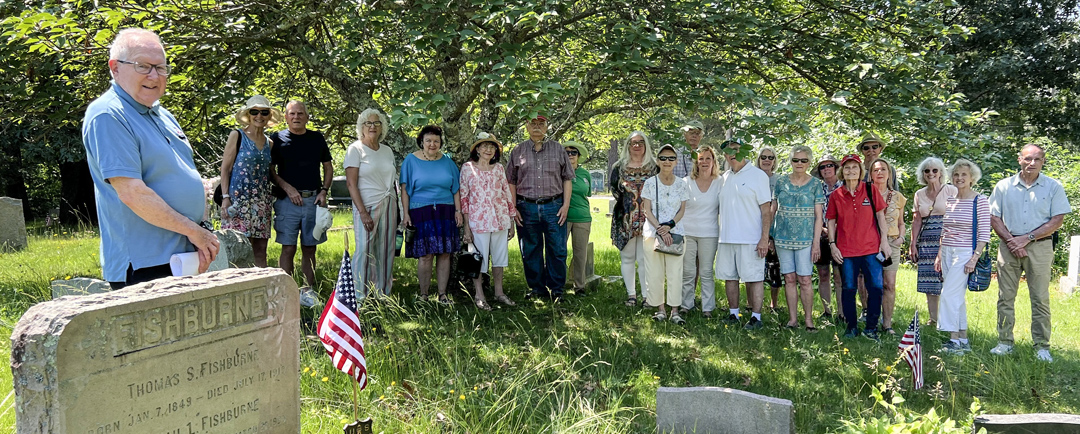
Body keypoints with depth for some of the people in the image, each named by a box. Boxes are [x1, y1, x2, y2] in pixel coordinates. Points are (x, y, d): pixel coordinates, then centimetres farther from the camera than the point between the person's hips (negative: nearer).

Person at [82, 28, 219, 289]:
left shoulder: (163, 115, 16)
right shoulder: (107, 116, -12)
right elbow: (132, 194, -20)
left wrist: (201, 239, 3)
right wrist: (194, 231, -13)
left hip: (183, 258, 8)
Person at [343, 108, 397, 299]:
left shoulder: (387, 150, 15)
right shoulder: (355, 149, -2)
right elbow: (351, 183, -9)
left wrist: (396, 208, 12)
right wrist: (362, 212, -16)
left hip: (388, 205, 6)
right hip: (367, 206, -5)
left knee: (387, 250, 4)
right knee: (364, 249, -9)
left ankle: (384, 294, 12)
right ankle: (360, 296, -3)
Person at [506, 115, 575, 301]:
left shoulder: (558, 149, 9)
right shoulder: (518, 151, 9)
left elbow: (567, 178, 8)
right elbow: (511, 181, 9)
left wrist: (566, 205, -1)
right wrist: (513, 208, 1)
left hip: (554, 206, 0)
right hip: (526, 207, 1)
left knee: (557, 250, 0)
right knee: (530, 251, 6)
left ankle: (556, 289, 11)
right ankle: (536, 287, 18)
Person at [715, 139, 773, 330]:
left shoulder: (758, 175, -4)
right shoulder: (725, 177, 14)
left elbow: (766, 209, -7)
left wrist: (764, 238, -14)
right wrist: (719, 236, 14)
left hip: (750, 239, -6)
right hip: (726, 238, 6)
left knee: (754, 278, -2)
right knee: (729, 277, 10)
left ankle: (756, 316, 4)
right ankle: (733, 313, 20)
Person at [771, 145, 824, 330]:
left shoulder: (815, 184, 1)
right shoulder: (781, 182, 7)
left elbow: (818, 215, -1)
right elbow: (771, 209, 11)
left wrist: (816, 242, -7)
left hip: (805, 238, -2)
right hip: (783, 237, 2)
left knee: (804, 280, -4)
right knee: (789, 278, 5)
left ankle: (808, 318, 7)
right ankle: (792, 318, 13)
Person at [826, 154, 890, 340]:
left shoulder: (871, 190, 1)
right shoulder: (836, 195, 3)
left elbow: (880, 215, 4)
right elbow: (831, 221, 8)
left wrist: (884, 240, 0)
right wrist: (832, 244, 0)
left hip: (871, 248, 0)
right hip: (846, 250, 1)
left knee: (876, 287, -3)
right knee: (849, 289, 7)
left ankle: (871, 327, 11)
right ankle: (852, 327, 20)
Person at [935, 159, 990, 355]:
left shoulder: (980, 201, -7)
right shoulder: (949, 201, 10)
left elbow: (984, 234, -9)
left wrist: (974, 259, -15)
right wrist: (939, 255, 14)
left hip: (965, 254, -6)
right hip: (947, 253, 7)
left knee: (948, 295, -13)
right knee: (958, 297, 9)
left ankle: (954, 340, -6)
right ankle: (963, 340, 15)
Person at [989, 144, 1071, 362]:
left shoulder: (1053, 187, 2)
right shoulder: (1004, 186, 6)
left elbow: (1057, 220, -3)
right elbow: (994, 218, 5)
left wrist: (1027, 238, -11)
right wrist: (1011, 241, -8)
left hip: (1039, 247, -2)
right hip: (1009, 246, 2)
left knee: (1040, 299, 0)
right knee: (1005, 297, 4)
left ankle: (1042, 347, 7)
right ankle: (1005, 342, 12)